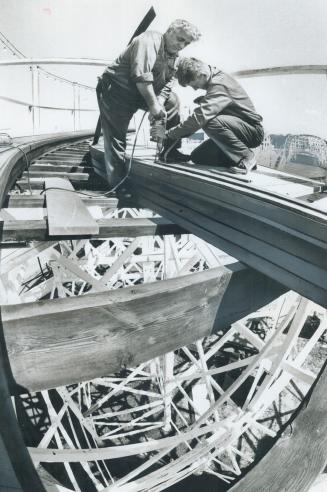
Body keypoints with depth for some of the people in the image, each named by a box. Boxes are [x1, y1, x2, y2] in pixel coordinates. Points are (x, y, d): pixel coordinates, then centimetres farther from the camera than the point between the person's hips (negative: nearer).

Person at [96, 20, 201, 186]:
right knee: (115, 140, -10)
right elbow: (141, 75, -27)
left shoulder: (173, 56, 10)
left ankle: (171, 151, 7)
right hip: (116, 90, -8)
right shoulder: (149, 40, -16)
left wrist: (159, 103, -17)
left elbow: (167, 83, 1)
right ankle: (117, 186, -5)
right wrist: (153, 105, -27)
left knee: (172, 101, 4)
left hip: (141, 94, 8)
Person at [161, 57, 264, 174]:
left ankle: (246, 157, -18)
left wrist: (169, 134, -27)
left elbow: (200, 117, -33)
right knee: (197, 157, 0)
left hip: (253, 131, -9)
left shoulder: (219, 85, -24)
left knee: (210, 122, -36)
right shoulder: (217, 78, 6)